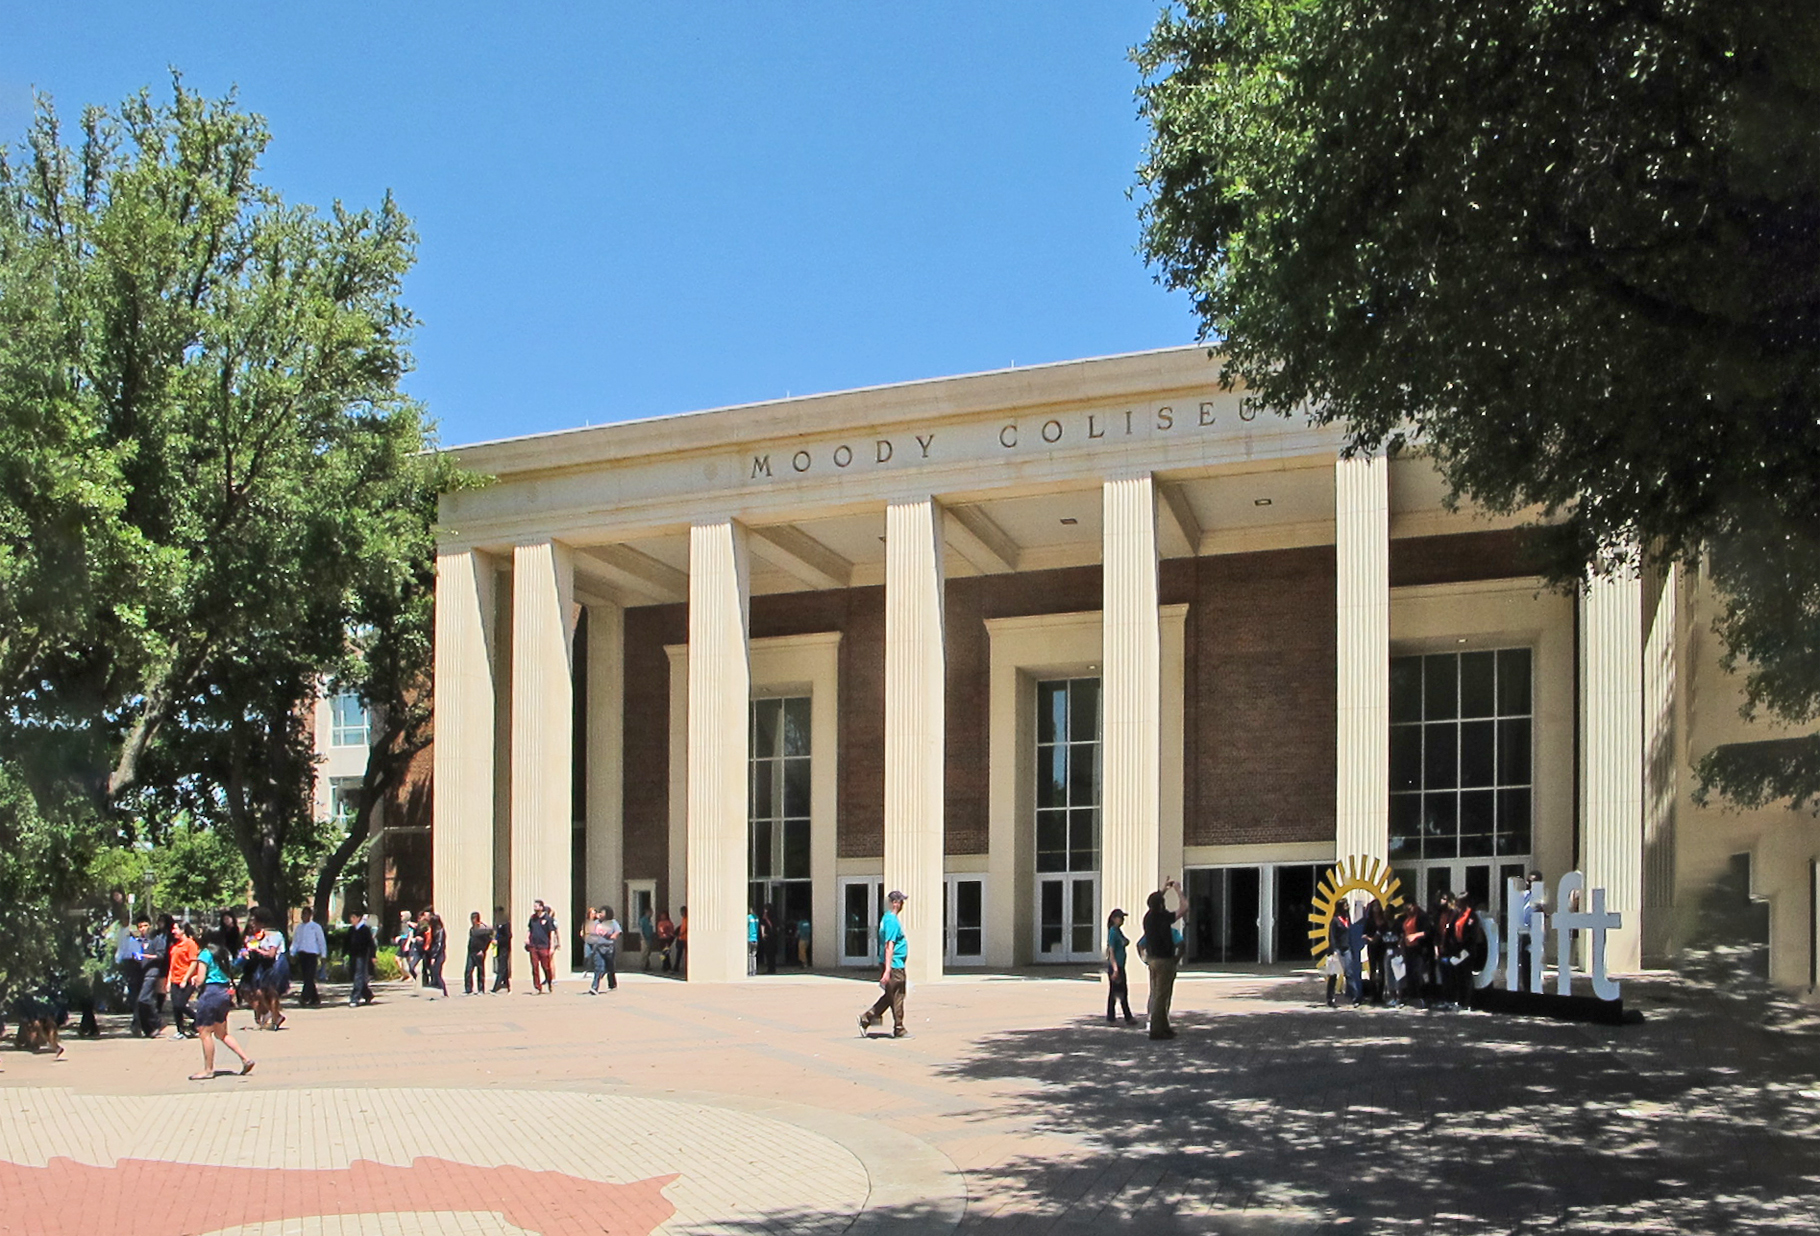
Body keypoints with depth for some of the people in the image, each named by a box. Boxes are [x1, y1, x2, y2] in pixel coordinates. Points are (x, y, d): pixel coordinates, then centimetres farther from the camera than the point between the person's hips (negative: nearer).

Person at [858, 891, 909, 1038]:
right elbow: (889, 946, -23)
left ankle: (866, 1018, 14)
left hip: (894, 965, 10)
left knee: (890, 996, 14)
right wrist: (887, 970, -26)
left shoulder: (887, 918, 14)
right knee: (896, 997, 1)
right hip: (895, 965, -10)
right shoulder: (892, 921, -18)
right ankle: (899, 1030, 10)